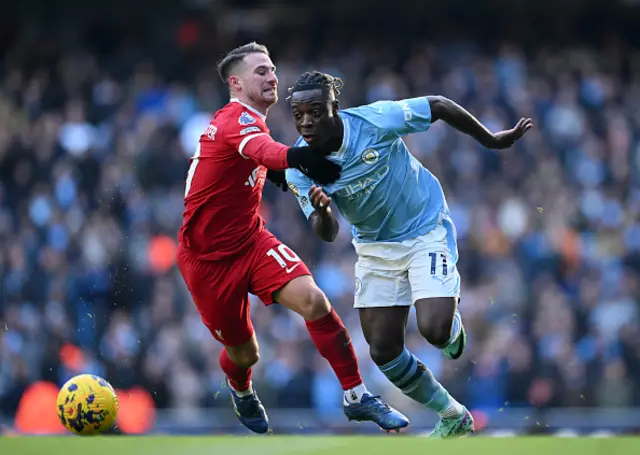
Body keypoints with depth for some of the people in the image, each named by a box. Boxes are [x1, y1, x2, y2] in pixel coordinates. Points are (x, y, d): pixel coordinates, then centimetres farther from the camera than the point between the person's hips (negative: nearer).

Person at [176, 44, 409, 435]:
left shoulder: (251, 120, 9)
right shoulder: (239, 119, -21)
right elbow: (261, 149, -46)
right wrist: (295, 157, -68)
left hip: (251, 240, 7)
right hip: (208, 258, -7)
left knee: (313, 300, -18)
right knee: (244, 353, 6)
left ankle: (356, 396, -12)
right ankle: (241, 389, 44)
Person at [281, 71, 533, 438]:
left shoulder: (374, 120, -27)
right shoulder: (299, 168, -16)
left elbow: (439, 106, -13)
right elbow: (328, 234, -18)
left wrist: (492, 141, -2)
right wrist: (322, 212, -43)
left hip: (427, 231, -4)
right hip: (376, 247, 4)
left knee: (434, 330, -23)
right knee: (384, 351, 1)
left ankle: (452, 327, 18)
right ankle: (454, 418, 22)